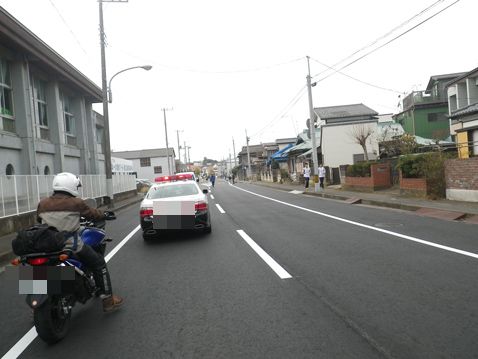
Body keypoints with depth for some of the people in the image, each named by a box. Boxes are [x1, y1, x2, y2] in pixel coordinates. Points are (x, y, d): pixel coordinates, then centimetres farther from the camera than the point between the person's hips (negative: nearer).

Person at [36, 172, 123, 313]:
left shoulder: (42, 203, 4)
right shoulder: (76, 203, -8)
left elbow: (38, 220, 18)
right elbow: (92, 214, 4)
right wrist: (104, 215, 23)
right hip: (71, 245, -5)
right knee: (99, 264, 11)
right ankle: (108, 300, 12)